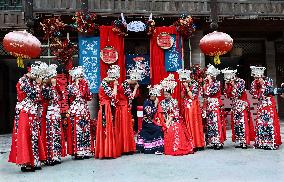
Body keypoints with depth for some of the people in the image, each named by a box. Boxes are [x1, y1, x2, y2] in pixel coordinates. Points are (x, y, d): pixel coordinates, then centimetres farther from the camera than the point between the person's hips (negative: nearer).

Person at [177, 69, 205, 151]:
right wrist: (184, 88, -4)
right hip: (186, 108, 6)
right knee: (187, 125, 5)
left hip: (193, 107, -6)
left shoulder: (194, 84, -7)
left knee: (195, 124, -3)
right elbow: (182, 96, 7)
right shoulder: (184, 85, 10)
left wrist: (187, 87, -14)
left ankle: (198, 144, 4)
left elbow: (192, 96, -13)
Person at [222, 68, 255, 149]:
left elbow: (238, 93, -16)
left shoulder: (241, 81, -8)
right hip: (235, 105, 6)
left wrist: (234, 85, -16)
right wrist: (226, 86, -4)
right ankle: (240, 142, 12)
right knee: (235, 124, 5)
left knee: (243, 123, -8)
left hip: (242, 105, -6)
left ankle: (245, 142, -4)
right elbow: (228, 95, 4)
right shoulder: (229, 84, 7)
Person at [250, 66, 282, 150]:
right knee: (260, 122, 3)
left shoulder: (268, 80, -3)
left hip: (269, 104, -5)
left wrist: (263, 83, -14)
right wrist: (254, 85, -4)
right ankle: (261, 142, 9)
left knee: (270, 122, -8)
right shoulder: (255, 83, 9)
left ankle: (272, 142, -3)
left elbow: (268, 91, -12)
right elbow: (255, 95, 2)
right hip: (260, 104, 5)